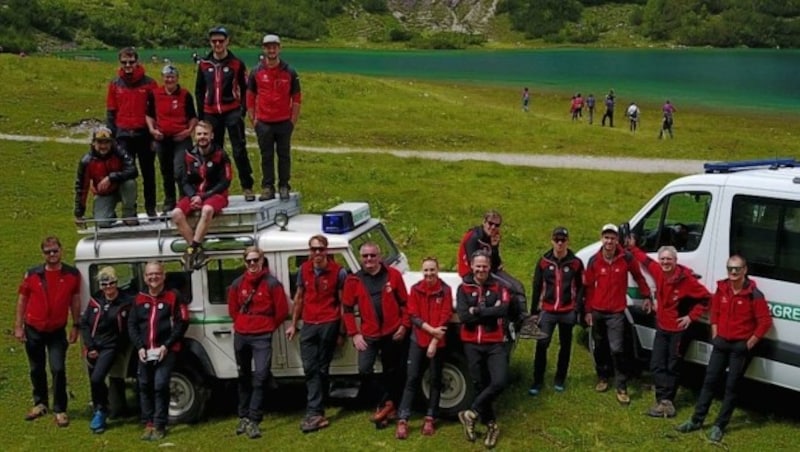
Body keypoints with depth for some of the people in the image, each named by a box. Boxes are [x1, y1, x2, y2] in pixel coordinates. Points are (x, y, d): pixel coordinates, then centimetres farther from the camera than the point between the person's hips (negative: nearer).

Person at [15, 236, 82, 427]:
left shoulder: (72, 274, -5)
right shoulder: (32, 274, -6)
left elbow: (75, 300, 2)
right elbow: (22, 300, 1)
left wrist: (75, 326, 2)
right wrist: (18, 326, -1)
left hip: (57, 331, -1)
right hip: (33, 330, 2)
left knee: (58, 369, -8)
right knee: (37, 369, 14)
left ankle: (60, 410, 3)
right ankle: (40, 404, 31)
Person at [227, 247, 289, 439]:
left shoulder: (272, 284, -8)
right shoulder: (237, 284, 4)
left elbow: (282, 310, -4)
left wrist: (268, 327, 6)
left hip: (262, 337, -4)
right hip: (241, 336, 4)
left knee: (260, 377, -12)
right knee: (244, 378, 13)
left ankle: (253, 420, -10)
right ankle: (243, 417, 23)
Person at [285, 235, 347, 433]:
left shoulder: (338, 272, -7)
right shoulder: (304, 270, 5)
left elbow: (343, 302, -2)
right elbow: (299, 298, 14)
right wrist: (293, 324, 14)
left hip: (329, 324, -4)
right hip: (308, 325, 4)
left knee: (322, 368, 3)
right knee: (310, 368, -2)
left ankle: (314, 412, 6)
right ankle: (315, 413, -3)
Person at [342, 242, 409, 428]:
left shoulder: (393, 275, -2)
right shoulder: (353, 280, -1)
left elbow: (405, 302, 2)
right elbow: (347, 309, 2)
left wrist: (404, 325, -5)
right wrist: (354, 334, -5)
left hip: (393, 333, 0)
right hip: (368, 335, 0)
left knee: (392, 373, 10)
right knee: (364, 371, -14)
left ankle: (385, 404, 27)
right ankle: (386, 403, 1)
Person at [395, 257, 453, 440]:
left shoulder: (445, 290, -6)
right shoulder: (415, 289, -1)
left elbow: (445, 318, -9)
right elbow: (413, 316, -5)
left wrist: (434, 342, -14)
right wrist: (430, 329, -19)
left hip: (438, 342, -1)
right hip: (418, 340, 1)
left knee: (435, 380, 8)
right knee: (412, 379, -2)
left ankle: (430, 419, 17)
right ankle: (402, 420, -2)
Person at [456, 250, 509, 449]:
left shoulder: (499, 287, 1)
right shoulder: (463, 288, 1)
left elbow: (503, 310, -17)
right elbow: (463, 316, -12)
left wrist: (477, 310, -17)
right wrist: (490, 312, -14)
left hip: (495, 344, 0)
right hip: (472, 345, 1)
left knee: (499, 382, -16)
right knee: (480, 385, 8)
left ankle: (471, 414, 2)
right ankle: (491, 425, 25)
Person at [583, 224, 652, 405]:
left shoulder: (626, 258, -10)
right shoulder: (594, 261, -5)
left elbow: (638, 277, 5)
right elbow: (588, 287, 2)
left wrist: (646, 297, 10)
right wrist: (588, 311, 3)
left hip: (616, 312, -3)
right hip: (597, 311, 3)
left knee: (617, 349, -10)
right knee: (600, 347, 16)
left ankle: (621, 387, -2)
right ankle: (602, 377, 35)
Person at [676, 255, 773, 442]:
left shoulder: (753, 294, -15)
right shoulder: (722, 288, 1)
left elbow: (765, 322, -13)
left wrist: (750, 343, -11)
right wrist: (715, 334, 8)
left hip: (741, 346, -5)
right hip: (721, 342, 5)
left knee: (732, 386, 3)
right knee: (710, 380, 8)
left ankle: (719, 426, 10)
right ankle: (697, 420, 16)